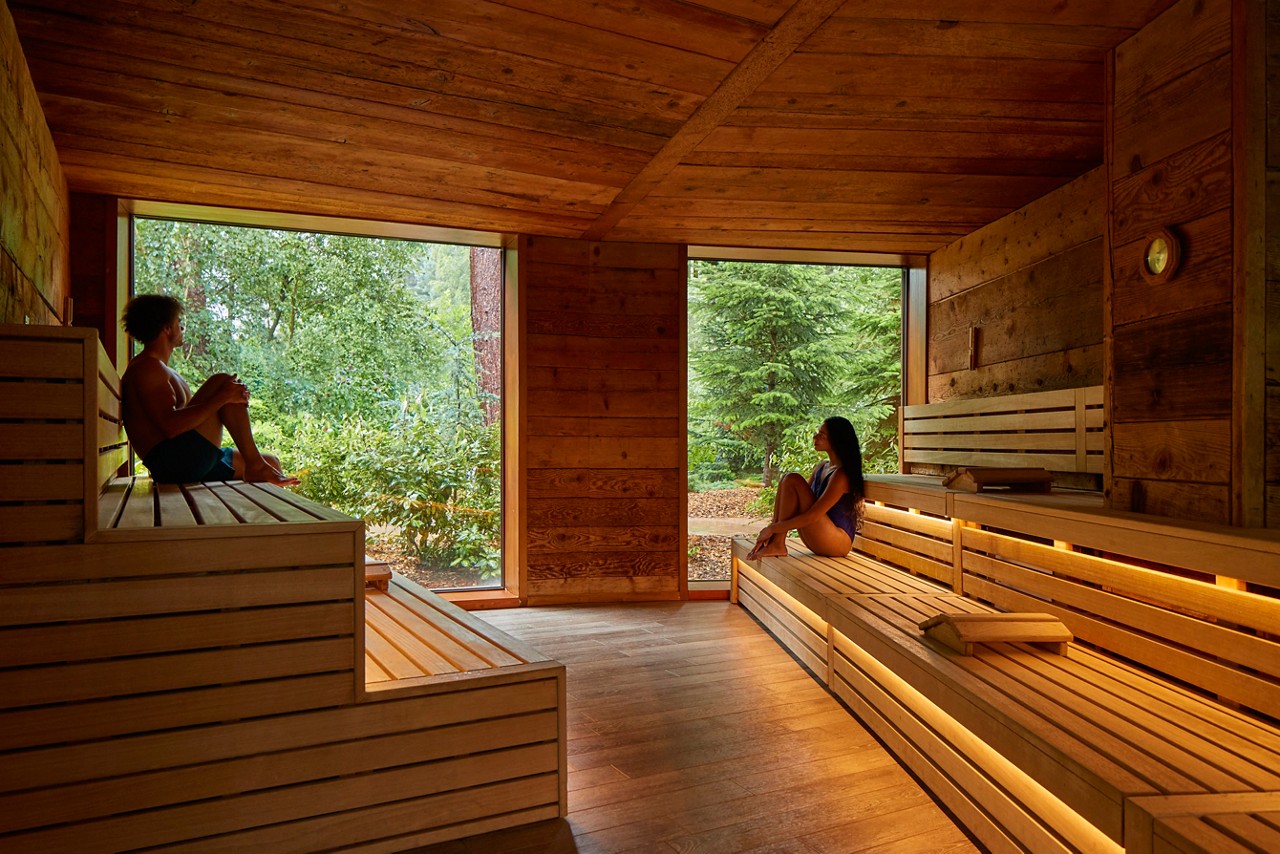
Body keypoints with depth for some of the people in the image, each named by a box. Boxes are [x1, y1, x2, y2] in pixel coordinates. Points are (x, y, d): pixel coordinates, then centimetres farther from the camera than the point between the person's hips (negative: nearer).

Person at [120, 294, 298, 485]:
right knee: (221, 381, -17)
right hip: (173, 460, -11)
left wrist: (231, 399, 4)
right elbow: (170, 426, -22)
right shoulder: (147, 367, -8)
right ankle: (254, 464, -18)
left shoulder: (158, 369, 27)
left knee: (271, 463, 11)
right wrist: (222, 398, -21)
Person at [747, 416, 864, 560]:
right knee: (785, 480, -2)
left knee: (793, 480, -19)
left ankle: (778, 544, -17)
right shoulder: (822, 466, 11)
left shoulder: (842, 474, -17)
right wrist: (772, 526, -3)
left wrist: (773, 528, -19)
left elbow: (812, 516, -23)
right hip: (819, 541, 9)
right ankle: (771, 540, -10)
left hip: (838, 541, -9)